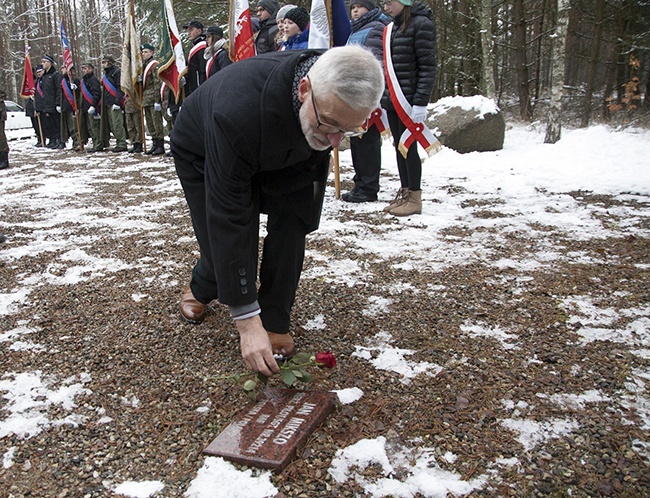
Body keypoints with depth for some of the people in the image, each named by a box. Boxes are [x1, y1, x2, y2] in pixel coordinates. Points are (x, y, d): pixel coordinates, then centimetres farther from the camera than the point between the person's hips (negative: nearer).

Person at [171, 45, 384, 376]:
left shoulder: (338, 100, -28)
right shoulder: (238, 113, -46)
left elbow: (318, 155, -3)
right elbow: (228, 219, -43)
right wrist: (246, 319, -41)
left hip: (277, 154, 4)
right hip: (202, 155, -4)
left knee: (291, 223, -18)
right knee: (224, 242, -11)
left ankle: (275, 321, -1)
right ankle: (201, 289, 27)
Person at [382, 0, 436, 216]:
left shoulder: (421, 24, -7)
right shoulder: (394, 27, 16)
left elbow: (428, 67, -13)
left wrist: (420, 102, -18)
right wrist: (384, 97, 15)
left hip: (408, 100, -8)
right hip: (391, 100, 8)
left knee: (409, 147, -4)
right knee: (399, 147, 10)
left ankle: (414, 199, 5)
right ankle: (404, 193, 18)